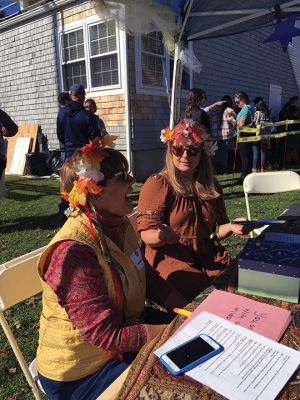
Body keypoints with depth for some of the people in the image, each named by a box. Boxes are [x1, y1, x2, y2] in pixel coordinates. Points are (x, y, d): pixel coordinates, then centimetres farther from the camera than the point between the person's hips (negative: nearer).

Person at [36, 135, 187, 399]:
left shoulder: (119, 224, -6)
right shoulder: (73, 251, -32)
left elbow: (146, 277, 4)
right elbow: (106, 336, -28)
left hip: (125, 324, 7)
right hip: (81, 372, -7)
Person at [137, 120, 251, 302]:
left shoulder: (211, 185, 12)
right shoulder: (157, 184, -5)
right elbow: (146, 235, -8)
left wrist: (230, 227, -3)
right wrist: (162, 236, -30)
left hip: (208, 256, 5)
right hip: (171, 258, -5)